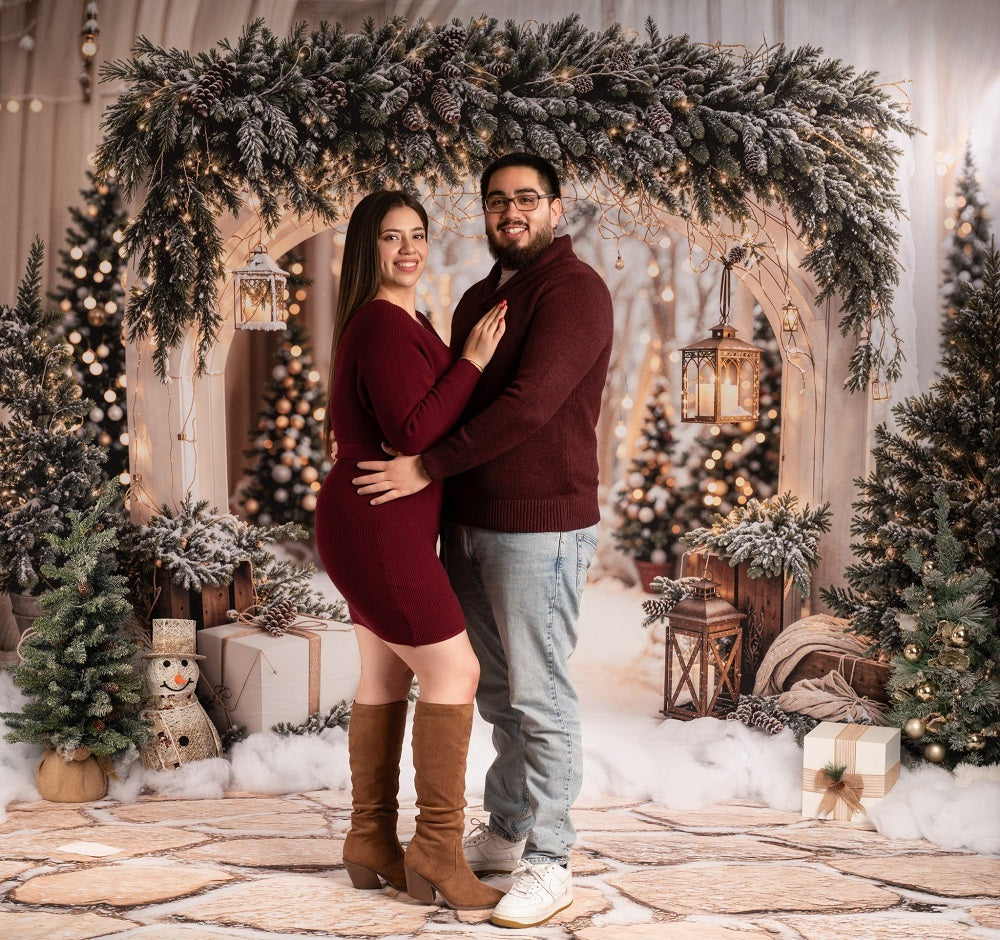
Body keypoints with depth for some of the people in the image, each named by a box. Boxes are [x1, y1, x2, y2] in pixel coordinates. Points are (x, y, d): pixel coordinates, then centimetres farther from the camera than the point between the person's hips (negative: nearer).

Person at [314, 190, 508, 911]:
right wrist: (473, 360, -19)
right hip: (378, 530, -11)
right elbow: (415, 433, -23)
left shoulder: (404, 323, 17)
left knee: (386, 679, 12)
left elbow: (424, 413, 21)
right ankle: (438, 847, -1)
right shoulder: (384, 325, -15)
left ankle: (373, 843, 21)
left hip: (380, 528, 11)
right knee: (454, 670, -9)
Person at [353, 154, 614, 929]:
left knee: (540, 699, -2)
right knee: (498, 692, 15)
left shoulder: (573, 289, -10)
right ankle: (506, 834, 28)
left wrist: (428, 469, -17)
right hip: (472, 527, 8)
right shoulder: (479, 298, 17)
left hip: (541, 529, -8)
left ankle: (548, 864, 8)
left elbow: (529, 404, -20)